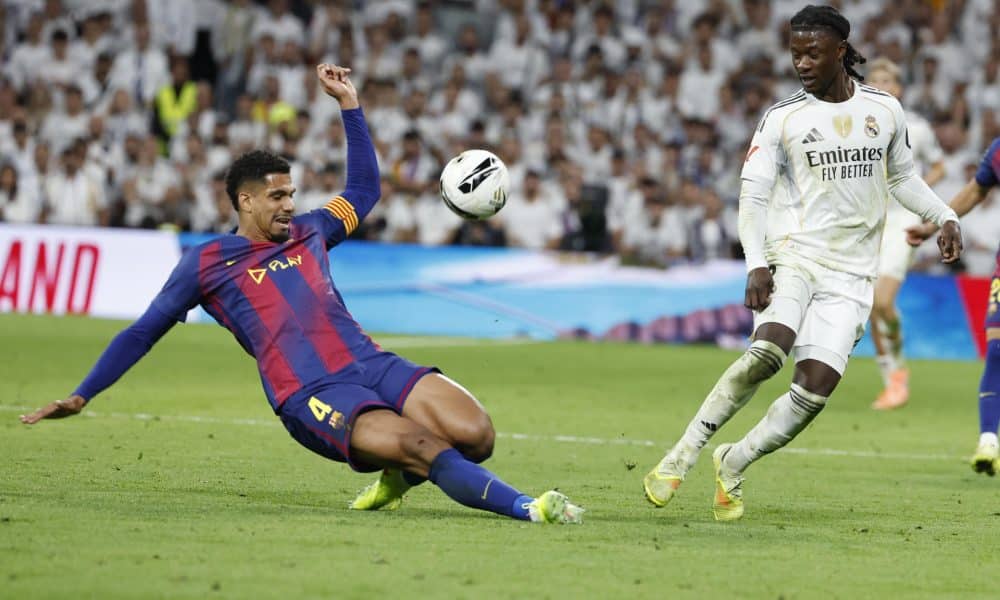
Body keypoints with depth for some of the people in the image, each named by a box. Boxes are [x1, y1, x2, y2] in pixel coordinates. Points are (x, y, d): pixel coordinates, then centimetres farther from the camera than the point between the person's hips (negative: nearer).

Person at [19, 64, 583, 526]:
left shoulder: (307, 231, 23)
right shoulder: (207, 263, 10)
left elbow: (364, 190, 37)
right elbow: (143, 333, 16)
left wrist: (350, 106, 31)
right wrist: (80, 397, 14)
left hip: (374, 364, 6)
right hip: (312, 397, -6)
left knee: (476, 434, -18)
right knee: (421, 443, -32)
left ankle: (398, 478, 10)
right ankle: (526, 507, -38)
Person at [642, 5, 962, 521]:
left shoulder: (885, 110, 9)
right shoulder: (781, 119, 0)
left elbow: (902, 177, 24)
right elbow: (752, 195, -3)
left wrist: (944, 217, 9)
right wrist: (756, 263, -17)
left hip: (850, 275, 3)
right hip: (793, 255, -3)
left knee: (815, 388, -12)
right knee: (769, 350, -29)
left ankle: (733, 465, 7)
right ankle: (681, 456, -21)